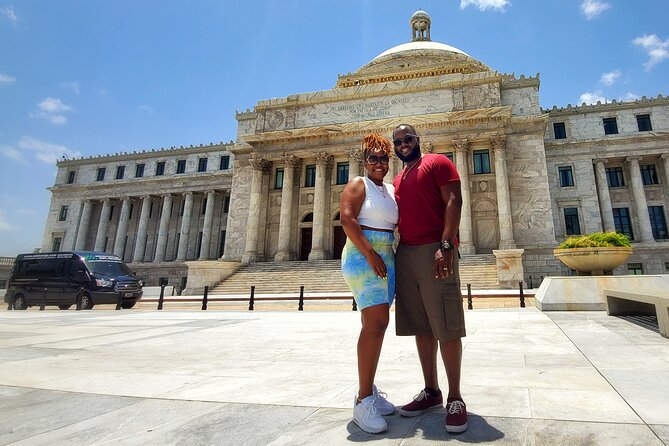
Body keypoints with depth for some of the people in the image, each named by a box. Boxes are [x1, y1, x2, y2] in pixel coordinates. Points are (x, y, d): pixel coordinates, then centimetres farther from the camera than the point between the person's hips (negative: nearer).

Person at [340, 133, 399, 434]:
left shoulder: (391, 190, 19)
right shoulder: (358, 184, -1)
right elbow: (347, 220, -15)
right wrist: (370, 255, -19)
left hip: (387, 259, 8)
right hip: (363, 256, -8)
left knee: (376, 324, 8)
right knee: (376, 323, -16)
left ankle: (368, 389, 19)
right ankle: (363, 401, -8)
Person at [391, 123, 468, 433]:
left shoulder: (437, 163, 4)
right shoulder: (397, 181, 23)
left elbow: (454, 202, -8)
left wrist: (446, 245, -20)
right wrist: (393, 253, 13)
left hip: (435, 251, -6)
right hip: (405, 254, 7)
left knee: (446, 327, -3)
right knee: (421, 327, 8)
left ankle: (455, 398, 9)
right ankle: (431, 391, 19)